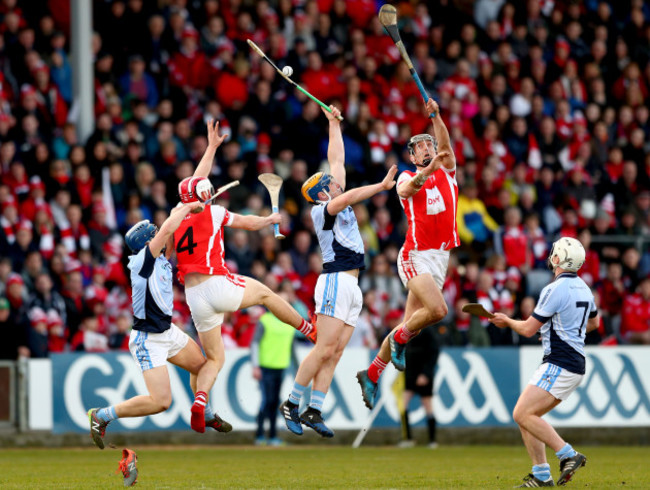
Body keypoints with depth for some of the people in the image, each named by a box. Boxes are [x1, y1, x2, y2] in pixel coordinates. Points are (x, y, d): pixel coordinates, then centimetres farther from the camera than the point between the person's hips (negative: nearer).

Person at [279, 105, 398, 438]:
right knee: (325, 349, -12)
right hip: (335, 282, -9)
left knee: (335, 353, 2)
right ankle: (291, 404, -6)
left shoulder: (337, 205, 17)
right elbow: (345, 199, -27)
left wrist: (334, 123, 30)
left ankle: (314, 411, 0)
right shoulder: (321, 210, -6)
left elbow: (336, 159, 25)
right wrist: (381, 187, -34)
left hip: (351, 286, 9)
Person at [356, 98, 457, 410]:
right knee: (437, 309, -26)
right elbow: (407, 189, -21)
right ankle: (400, 339, 0)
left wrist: (436, 116, -19)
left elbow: (445, 145, -5)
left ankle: (371, 374, 18)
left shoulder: (447, 171, 14)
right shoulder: (407, 177, 4)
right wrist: (428, 170, -37)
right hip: (416, 257, -5)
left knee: (409, 322, 6)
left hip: (441, 258, 5)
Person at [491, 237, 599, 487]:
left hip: (558, 366, -9)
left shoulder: (555, 290, -15)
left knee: (523, 414, -15)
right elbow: (593, 322, 32)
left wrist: (507, 321, 8)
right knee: (526, 415, 10)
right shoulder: (583, 288, 13)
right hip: (575, 365, 9)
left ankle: (568, 455, -19)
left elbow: (528, 329, -11)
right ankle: (541, 475, 5)